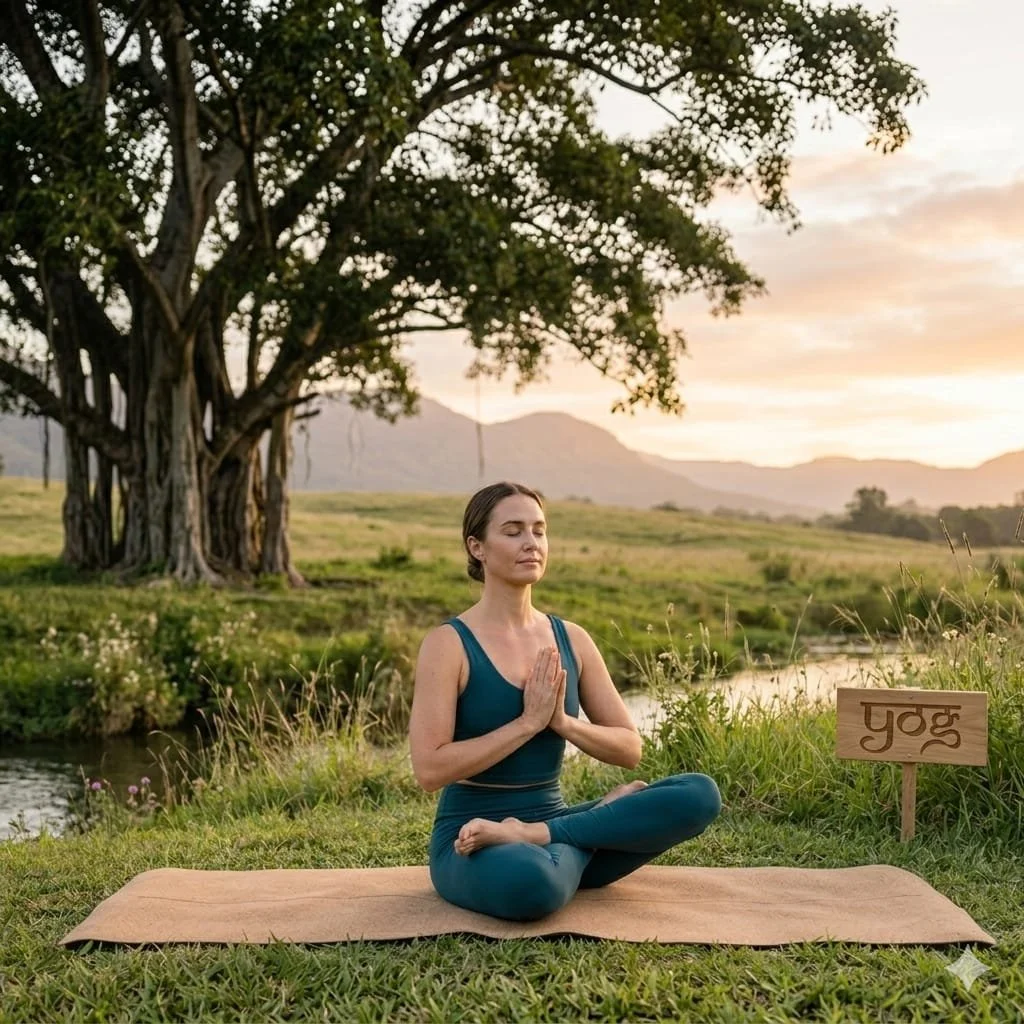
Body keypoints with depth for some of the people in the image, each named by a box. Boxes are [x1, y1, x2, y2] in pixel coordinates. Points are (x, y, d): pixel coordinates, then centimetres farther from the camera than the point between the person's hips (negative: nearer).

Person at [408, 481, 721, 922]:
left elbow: (629, 749, 7)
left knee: (700, 794, -17)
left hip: (551, 817, 7)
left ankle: (534, 836, -16)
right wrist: (528, 722, -18)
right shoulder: (449, 643, -10)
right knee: (532, 881, -44)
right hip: (471, 839, -7)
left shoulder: (571, 640, 6)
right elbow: (430, 769, -17)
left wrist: (562, 721, -12)